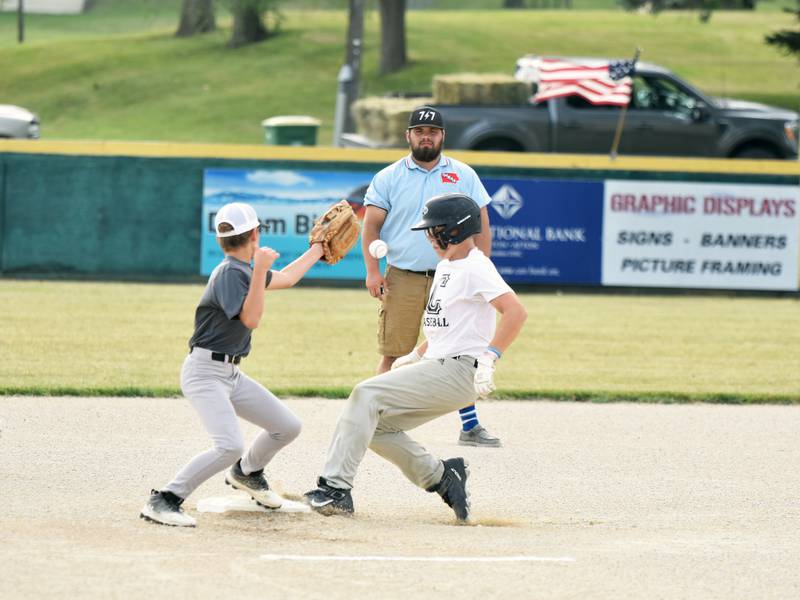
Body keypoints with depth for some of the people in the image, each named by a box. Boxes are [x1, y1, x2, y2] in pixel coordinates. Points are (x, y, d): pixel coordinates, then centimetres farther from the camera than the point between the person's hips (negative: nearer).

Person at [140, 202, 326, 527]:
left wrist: (318, 250, 38)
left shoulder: (243, 270, 11)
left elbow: (285, 278, 29)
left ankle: (247, 473, 40)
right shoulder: (230, 273, -18)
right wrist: (260, 271, -33)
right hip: (204, 374, -10)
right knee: (230, 446, -27)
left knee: (288, 427, 14)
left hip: (231, 374, 10)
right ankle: (163, 501, -22)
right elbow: (250, 319, -29)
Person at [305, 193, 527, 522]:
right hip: (437, 368, 10)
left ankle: (335, 487, -23)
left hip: (458, 371, -10)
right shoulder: (445, 267, 19)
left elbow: (516, 311, -23)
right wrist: (414, 357, 17)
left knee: (366, 395, -19)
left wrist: (489, 358, -28)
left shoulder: (475, 268, -12)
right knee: (376, 425, 8)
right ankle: (442, 477, 8)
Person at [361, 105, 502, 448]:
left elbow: (481, 226, 8)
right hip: (401, 278, -1)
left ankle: (470, 426, 8)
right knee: (393, 355, -3)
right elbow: (371, 226, 4)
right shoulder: (388, 178, 5)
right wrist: (372, 271, -8)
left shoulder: (463, 176, 8)